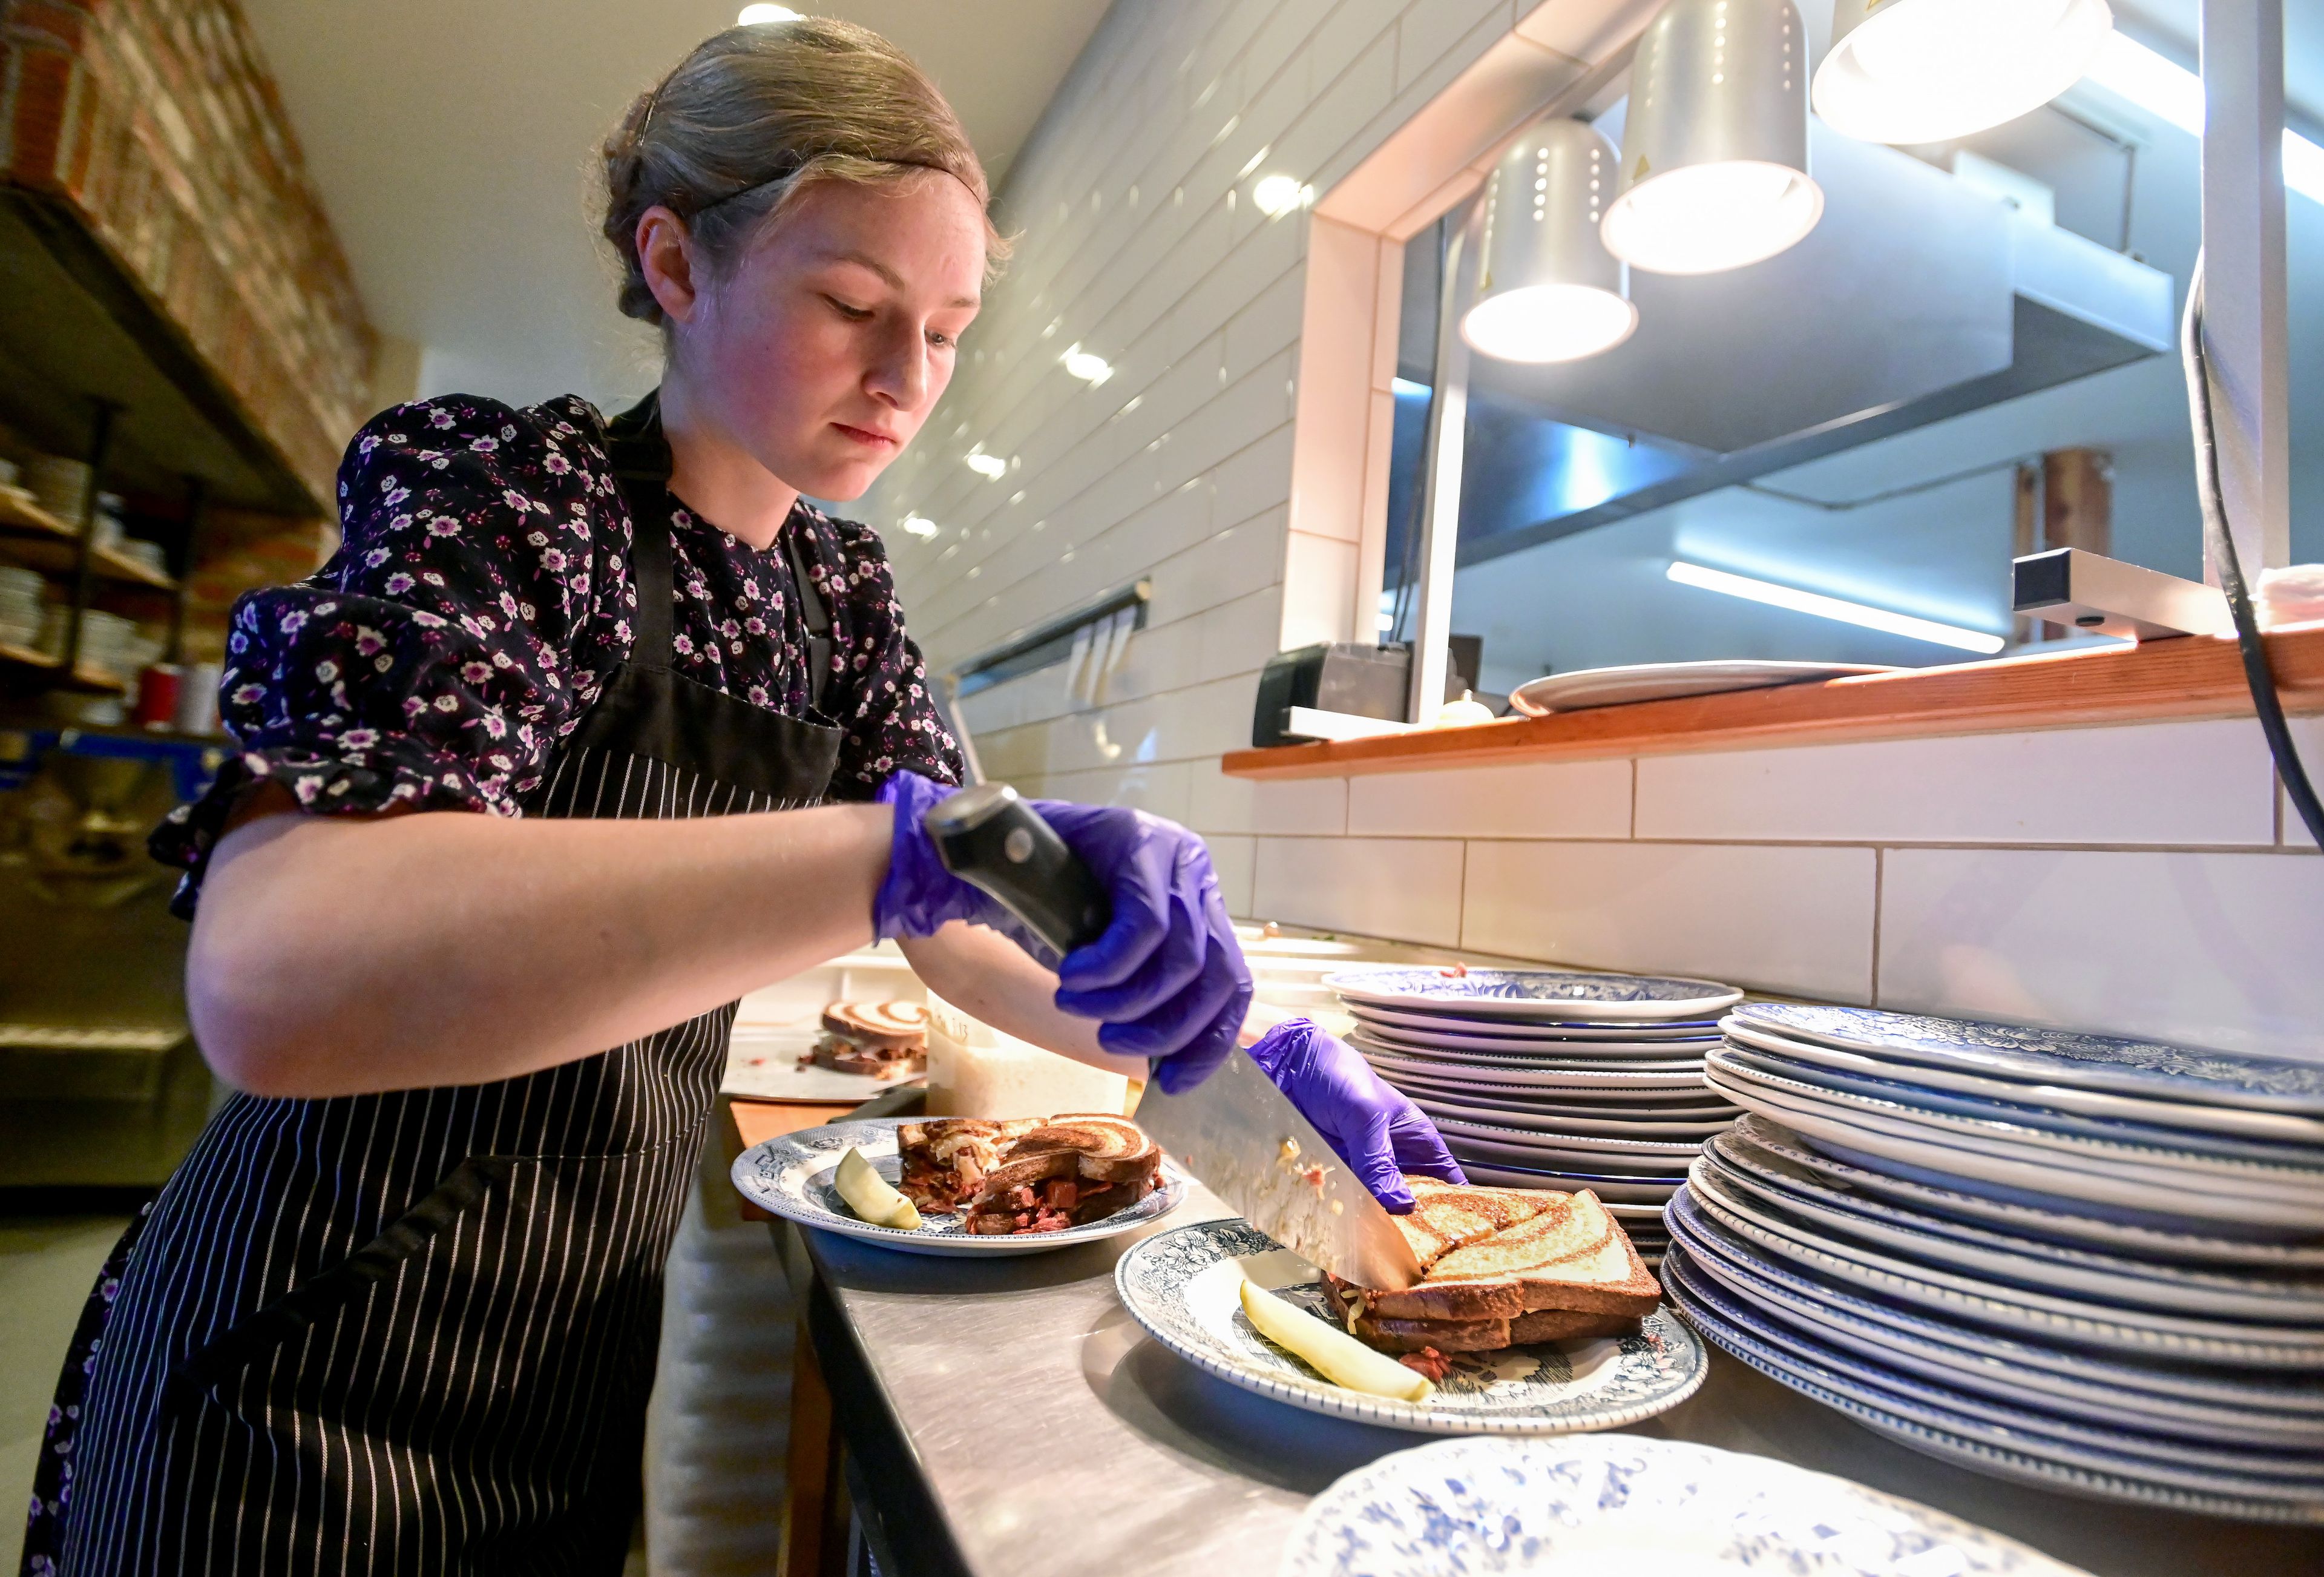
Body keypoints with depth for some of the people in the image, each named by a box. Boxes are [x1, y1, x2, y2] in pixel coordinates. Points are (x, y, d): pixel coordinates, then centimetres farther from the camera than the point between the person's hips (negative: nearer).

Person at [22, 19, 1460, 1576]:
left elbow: (963, 934, 1)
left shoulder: (841, 593, 0)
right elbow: (268, 974, -35)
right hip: (326, 1385, -5)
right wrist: (919, 841, -45)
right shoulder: (504, 490, -19)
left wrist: (1244, 1052, -9)